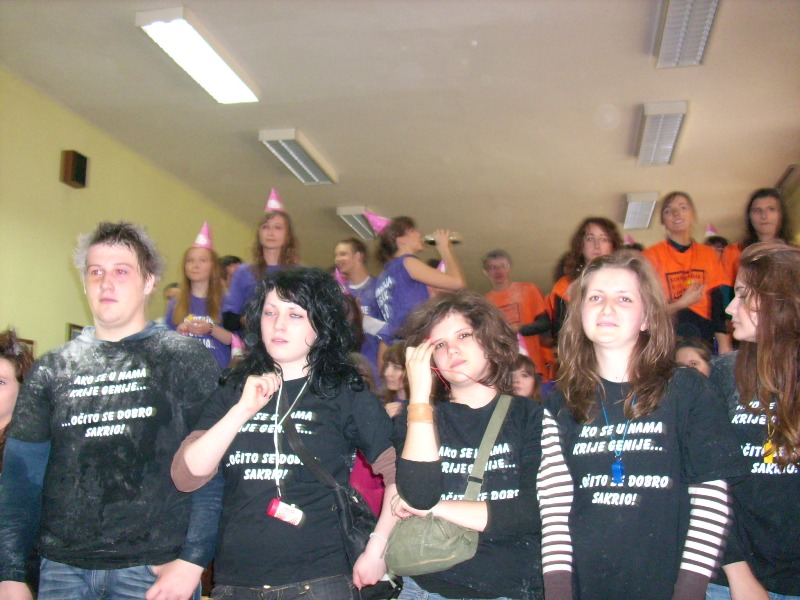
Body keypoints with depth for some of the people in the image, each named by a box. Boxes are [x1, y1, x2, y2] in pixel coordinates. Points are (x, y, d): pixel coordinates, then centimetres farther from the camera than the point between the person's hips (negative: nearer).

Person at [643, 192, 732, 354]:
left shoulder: (708, 254, 12)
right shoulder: (652, 255, 2)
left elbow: (718, 304, 5)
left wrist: (724, 346, -6)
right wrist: (682, 303, -15)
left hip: (704, 334, 1)